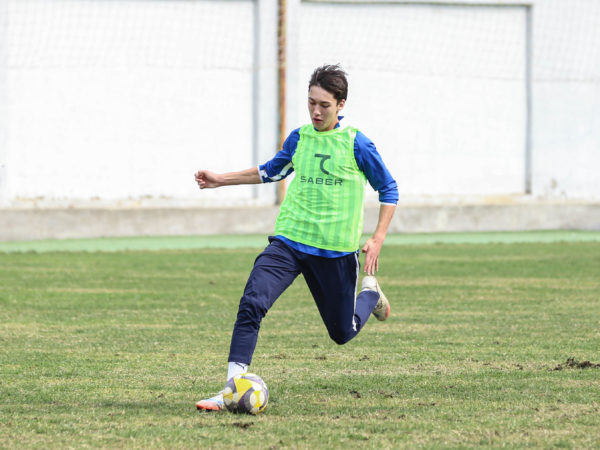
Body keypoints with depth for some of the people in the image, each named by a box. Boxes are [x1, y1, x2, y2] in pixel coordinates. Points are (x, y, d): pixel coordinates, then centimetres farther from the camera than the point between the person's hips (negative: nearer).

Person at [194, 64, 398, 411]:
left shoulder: (356, 144, -6)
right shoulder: (299, 139, 6)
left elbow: (389, 190, 2)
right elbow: (272, 172, 26)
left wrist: (378, 239, -9)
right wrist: (221, 180, 22)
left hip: (336, 249, -2)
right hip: (289, 240, 3)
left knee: (342, 332, 10)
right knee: (252, 303, -21)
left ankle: (369, 292, 44)